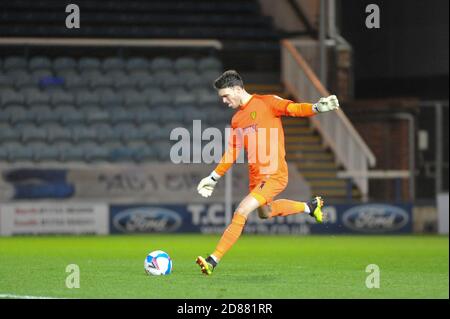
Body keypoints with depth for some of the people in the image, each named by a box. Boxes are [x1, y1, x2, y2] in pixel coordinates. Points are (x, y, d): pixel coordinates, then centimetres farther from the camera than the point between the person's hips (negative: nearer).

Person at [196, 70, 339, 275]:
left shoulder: (266, 103, -7)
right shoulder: (236, 120, 13)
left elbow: (294, 109, -18)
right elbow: (231, 152, 23)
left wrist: (316, 108, -37)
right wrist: (214, 178, 24)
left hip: (274, 175, -9)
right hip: (255, 177, 9)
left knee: (241, 212, -19)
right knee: (265, 213, 27)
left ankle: (213, 261, -17)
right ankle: (309, 206, 48)